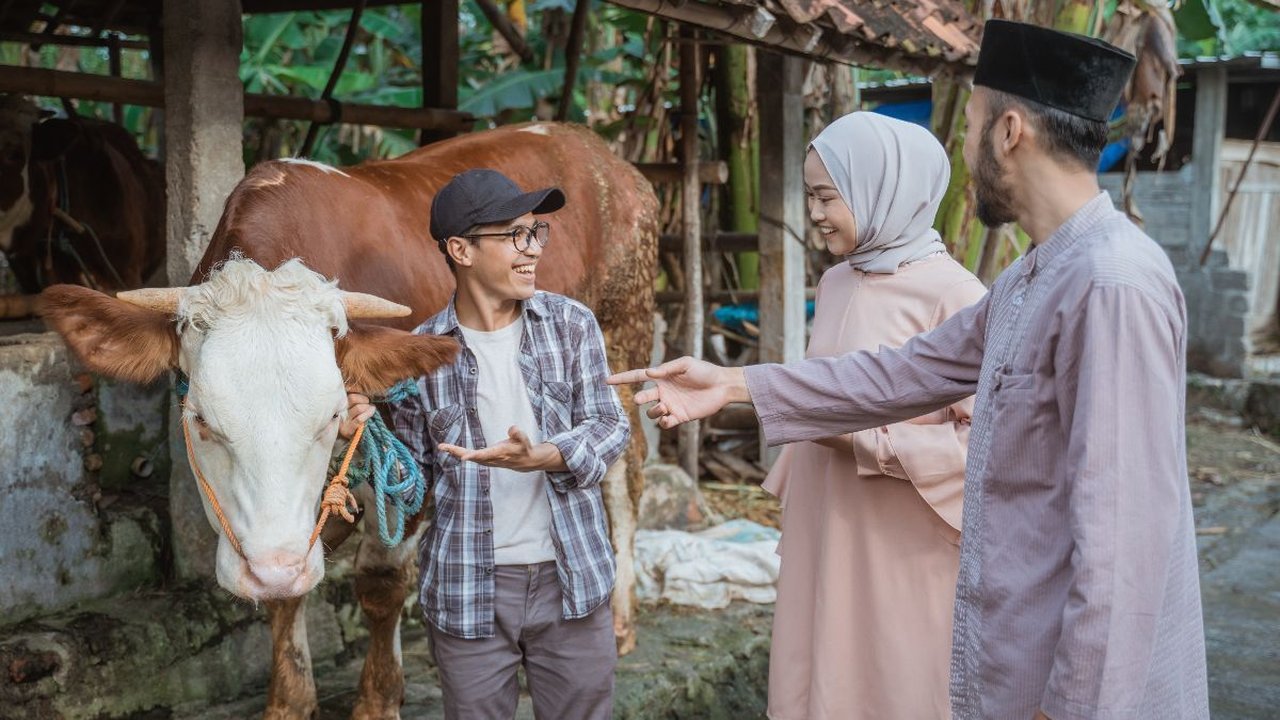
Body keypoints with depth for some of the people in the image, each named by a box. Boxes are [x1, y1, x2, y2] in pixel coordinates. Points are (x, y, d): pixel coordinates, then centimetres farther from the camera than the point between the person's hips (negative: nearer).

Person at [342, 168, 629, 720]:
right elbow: (416, 476, 5)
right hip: (466, 590, 0)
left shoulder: (571, 324, 0)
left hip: (571, 582, 1)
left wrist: (542, 458, -23)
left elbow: (609, 426, -5)